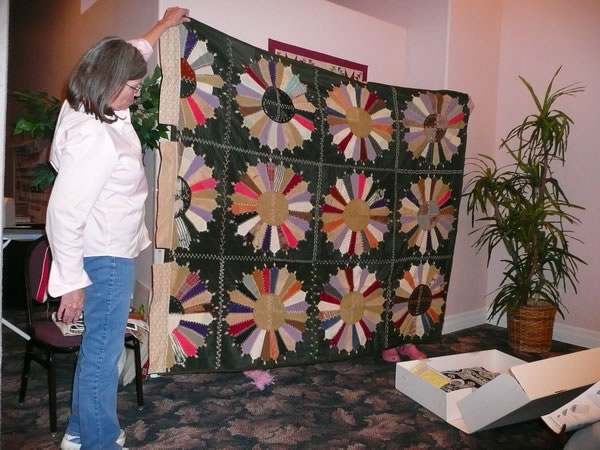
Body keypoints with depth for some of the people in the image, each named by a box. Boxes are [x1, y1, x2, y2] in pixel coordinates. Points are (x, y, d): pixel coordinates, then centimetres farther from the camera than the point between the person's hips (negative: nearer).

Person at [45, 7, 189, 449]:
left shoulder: (88, 108, 3)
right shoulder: (93, 138, -25)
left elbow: (129, 55, 21)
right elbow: (64, 212, -25)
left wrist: (163, 25, 32)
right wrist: (71, 281, -21)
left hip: (112, 252, 10)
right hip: (104, 258, -10)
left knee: (99, 347, 20)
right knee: (103, 352, 3)